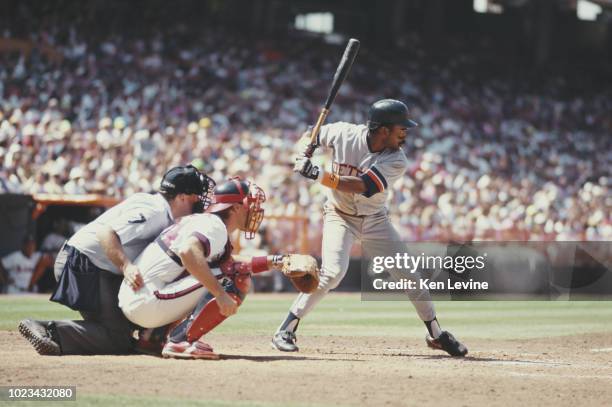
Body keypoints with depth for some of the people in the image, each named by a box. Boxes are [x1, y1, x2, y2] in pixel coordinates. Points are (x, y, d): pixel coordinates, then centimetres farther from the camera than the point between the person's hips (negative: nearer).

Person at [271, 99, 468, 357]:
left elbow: (361, 186, -33)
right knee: (332, 272, -25)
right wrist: (304, 157, -18)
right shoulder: (344, 133, -18)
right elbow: (313, 135, 4)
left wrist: (317, 175, -40)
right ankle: (285, 331, -18)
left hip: (375, 220, 3)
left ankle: (436, 335, 21)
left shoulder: (397, 161, -20)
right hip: (340, 216, -2)